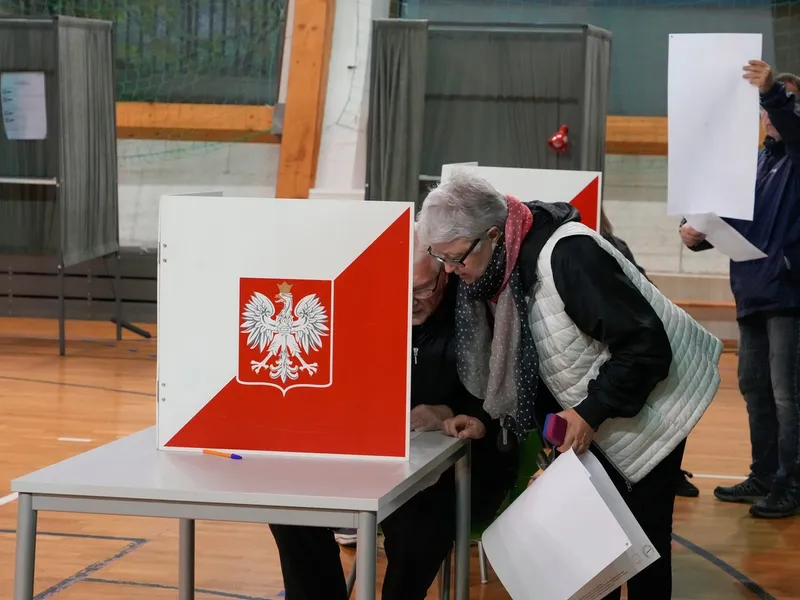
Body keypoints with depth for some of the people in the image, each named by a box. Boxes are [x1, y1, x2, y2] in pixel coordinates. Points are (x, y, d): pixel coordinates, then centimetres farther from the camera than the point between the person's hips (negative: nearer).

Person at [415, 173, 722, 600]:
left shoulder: (568, 256, -32)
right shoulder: (496, 273, -6)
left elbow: (647, 345, -30)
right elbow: (513, 363, 8)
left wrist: (593, 412, -27)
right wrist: (490, 421, -5)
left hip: (651, 401, -8)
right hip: (589, 416, 8)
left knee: (643, 532, -3)